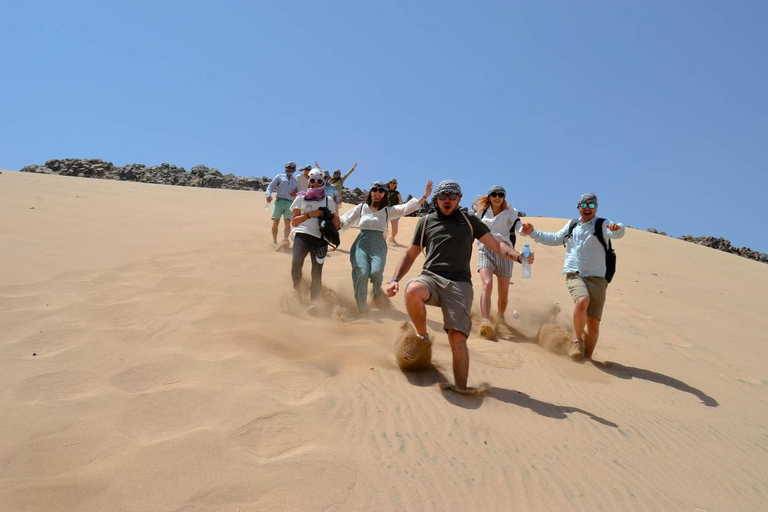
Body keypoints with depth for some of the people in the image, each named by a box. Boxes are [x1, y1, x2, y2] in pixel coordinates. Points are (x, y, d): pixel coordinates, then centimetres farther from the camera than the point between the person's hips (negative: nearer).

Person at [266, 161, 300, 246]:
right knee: (275, 222, -5)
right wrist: (268, 194, -13)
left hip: (290, 203, 2)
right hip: (279, 201, -1)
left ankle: (285, 240, -29)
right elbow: (270, 186, 6)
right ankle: (274, 241, 4)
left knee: (287, 223, -15)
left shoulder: (296, 182, 24)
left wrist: (295, 194, 3)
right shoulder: (279, 177, 15)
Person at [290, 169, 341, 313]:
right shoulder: (301, 198, 14)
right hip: (302, 235, -1)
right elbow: (293, 221, 8)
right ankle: (296, 290, 2)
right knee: (296, 263, -23)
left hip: (320, 238, 1)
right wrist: (309, 215, -7)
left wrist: (337, 222, -5)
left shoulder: (328, 201, 17)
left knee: (317, 271, -5)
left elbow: (335, 222, 20)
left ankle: (313, 302, -1)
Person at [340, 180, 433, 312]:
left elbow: (406, 208, -1)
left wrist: (425, 196, -11)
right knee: (361, 274, -18)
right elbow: (346, 221, 12)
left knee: (376, 272, -24)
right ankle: (361, 306, 1)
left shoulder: (388, 210, 11)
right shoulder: (361, 208, 12)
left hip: (378, 245, 0)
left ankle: (377, 292, 12)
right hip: (361, 243, 0)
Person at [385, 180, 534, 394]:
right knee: (412, 291, -35)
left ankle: (460, 386, -11)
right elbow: (410, 254, 23)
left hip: (459, 283, 0)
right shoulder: (426, 221, 19)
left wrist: (518, 256, -7)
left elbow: (497, 245, 13)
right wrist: (395, 279, 9)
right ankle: (423, 337, -9)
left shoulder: (470, 221, 18)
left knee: (457, 338, -15)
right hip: (431, 277, 0)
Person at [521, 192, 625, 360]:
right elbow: (554, 239, 28)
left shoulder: (602, 225, 3)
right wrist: (533, 233, 20)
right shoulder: (572, 225, 16)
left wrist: (617, 228, -42)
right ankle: (578, 340, -14)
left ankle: (587, 357, 14)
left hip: (597, 278, -1)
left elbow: (615, 233, -18)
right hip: (574, 275, 1)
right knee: (582, 300, -32)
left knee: (594, 323, -3)